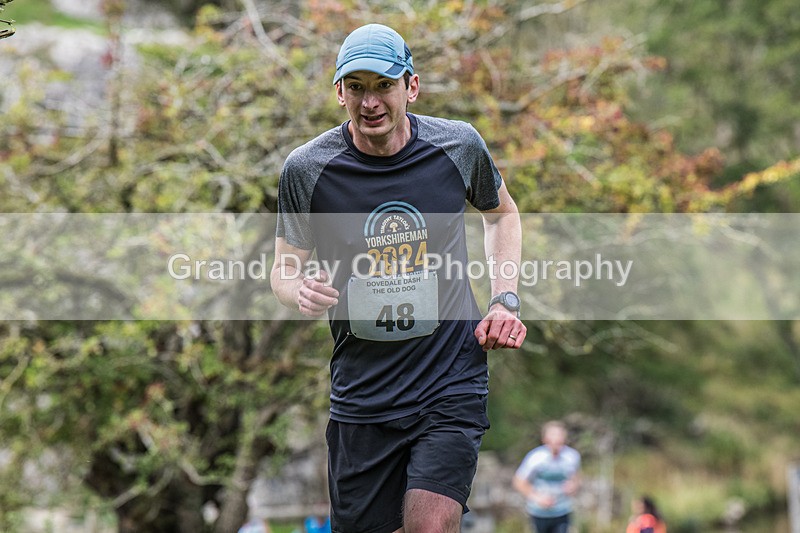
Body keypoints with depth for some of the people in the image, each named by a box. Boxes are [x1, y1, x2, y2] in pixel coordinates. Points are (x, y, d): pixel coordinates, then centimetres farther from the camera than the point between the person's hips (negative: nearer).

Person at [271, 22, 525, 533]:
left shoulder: (459, 145, -2)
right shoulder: (306, 168, -5)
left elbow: (502, 212, 19)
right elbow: (285, 267, 7)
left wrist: (505, 301, 6)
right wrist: (301, 290, -17)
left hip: (452, 383, -1)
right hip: (362, 392, 1)